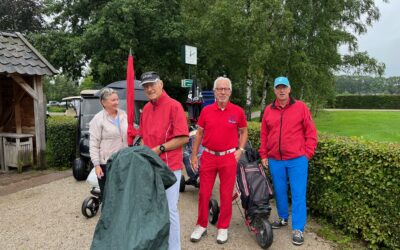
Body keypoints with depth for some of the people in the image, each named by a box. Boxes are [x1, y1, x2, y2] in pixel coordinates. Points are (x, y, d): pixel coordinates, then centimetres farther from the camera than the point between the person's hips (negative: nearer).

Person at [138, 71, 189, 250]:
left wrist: (159, 149, -15)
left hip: (169, 167, -7)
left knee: (169, 209, -2)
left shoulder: (174, 106, -10)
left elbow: (184, 138, -16)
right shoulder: (146, 109, 11)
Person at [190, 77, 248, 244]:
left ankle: (223, 228, 24)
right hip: (208, 156, 1)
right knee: (204, 193, 8)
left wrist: (240, 150, 0)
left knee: (226, 194, 8)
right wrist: (194, 155, 4)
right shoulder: (206, 111, 1)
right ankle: (201, 225, 26)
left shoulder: (238, 111, -1)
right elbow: (199, 133, 7)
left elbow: (244, 131, 11)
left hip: (229, 158, -1)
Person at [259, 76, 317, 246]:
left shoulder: (300, 107, -1)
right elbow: (264, 135, 10)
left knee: (298, 194, 0)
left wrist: (307, 154, -6)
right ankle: (283, 218, 35)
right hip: (275, 160, 3)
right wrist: (263, 155, 7)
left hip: (297, 159, -3)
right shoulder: (268, 110, 7)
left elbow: (311, 132, -1)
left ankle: (298, 229, 9)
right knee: (279, 191, 15)